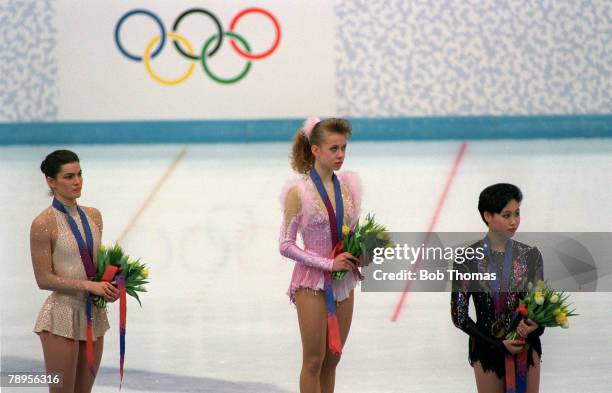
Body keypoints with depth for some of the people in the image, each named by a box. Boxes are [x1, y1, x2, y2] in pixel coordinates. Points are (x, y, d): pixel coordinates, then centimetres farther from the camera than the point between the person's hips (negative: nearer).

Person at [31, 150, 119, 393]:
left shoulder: (93, 216, 8)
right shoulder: (44, 224, -13)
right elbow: (44, 279, -13)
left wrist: (109, 286, -1)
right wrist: (89, 285, -19)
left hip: (93, 314, 7)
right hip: (62, 317, -7)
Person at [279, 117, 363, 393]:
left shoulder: (348, 186, 3)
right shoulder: (299, 191, -13)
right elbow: (286, 245, -13)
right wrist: (328, 264, -18)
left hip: (343, 283, 6)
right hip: (312, 282, -6)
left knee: (332, 359, 12)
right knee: (314, 360, 1)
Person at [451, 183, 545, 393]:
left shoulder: (530, 255, -1)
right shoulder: (468, 258, -7)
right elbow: (459, 315, -5)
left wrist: (535, 327, -18)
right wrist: (499, 344, -12)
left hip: (526, 348, 2)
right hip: (487, 349, -1)